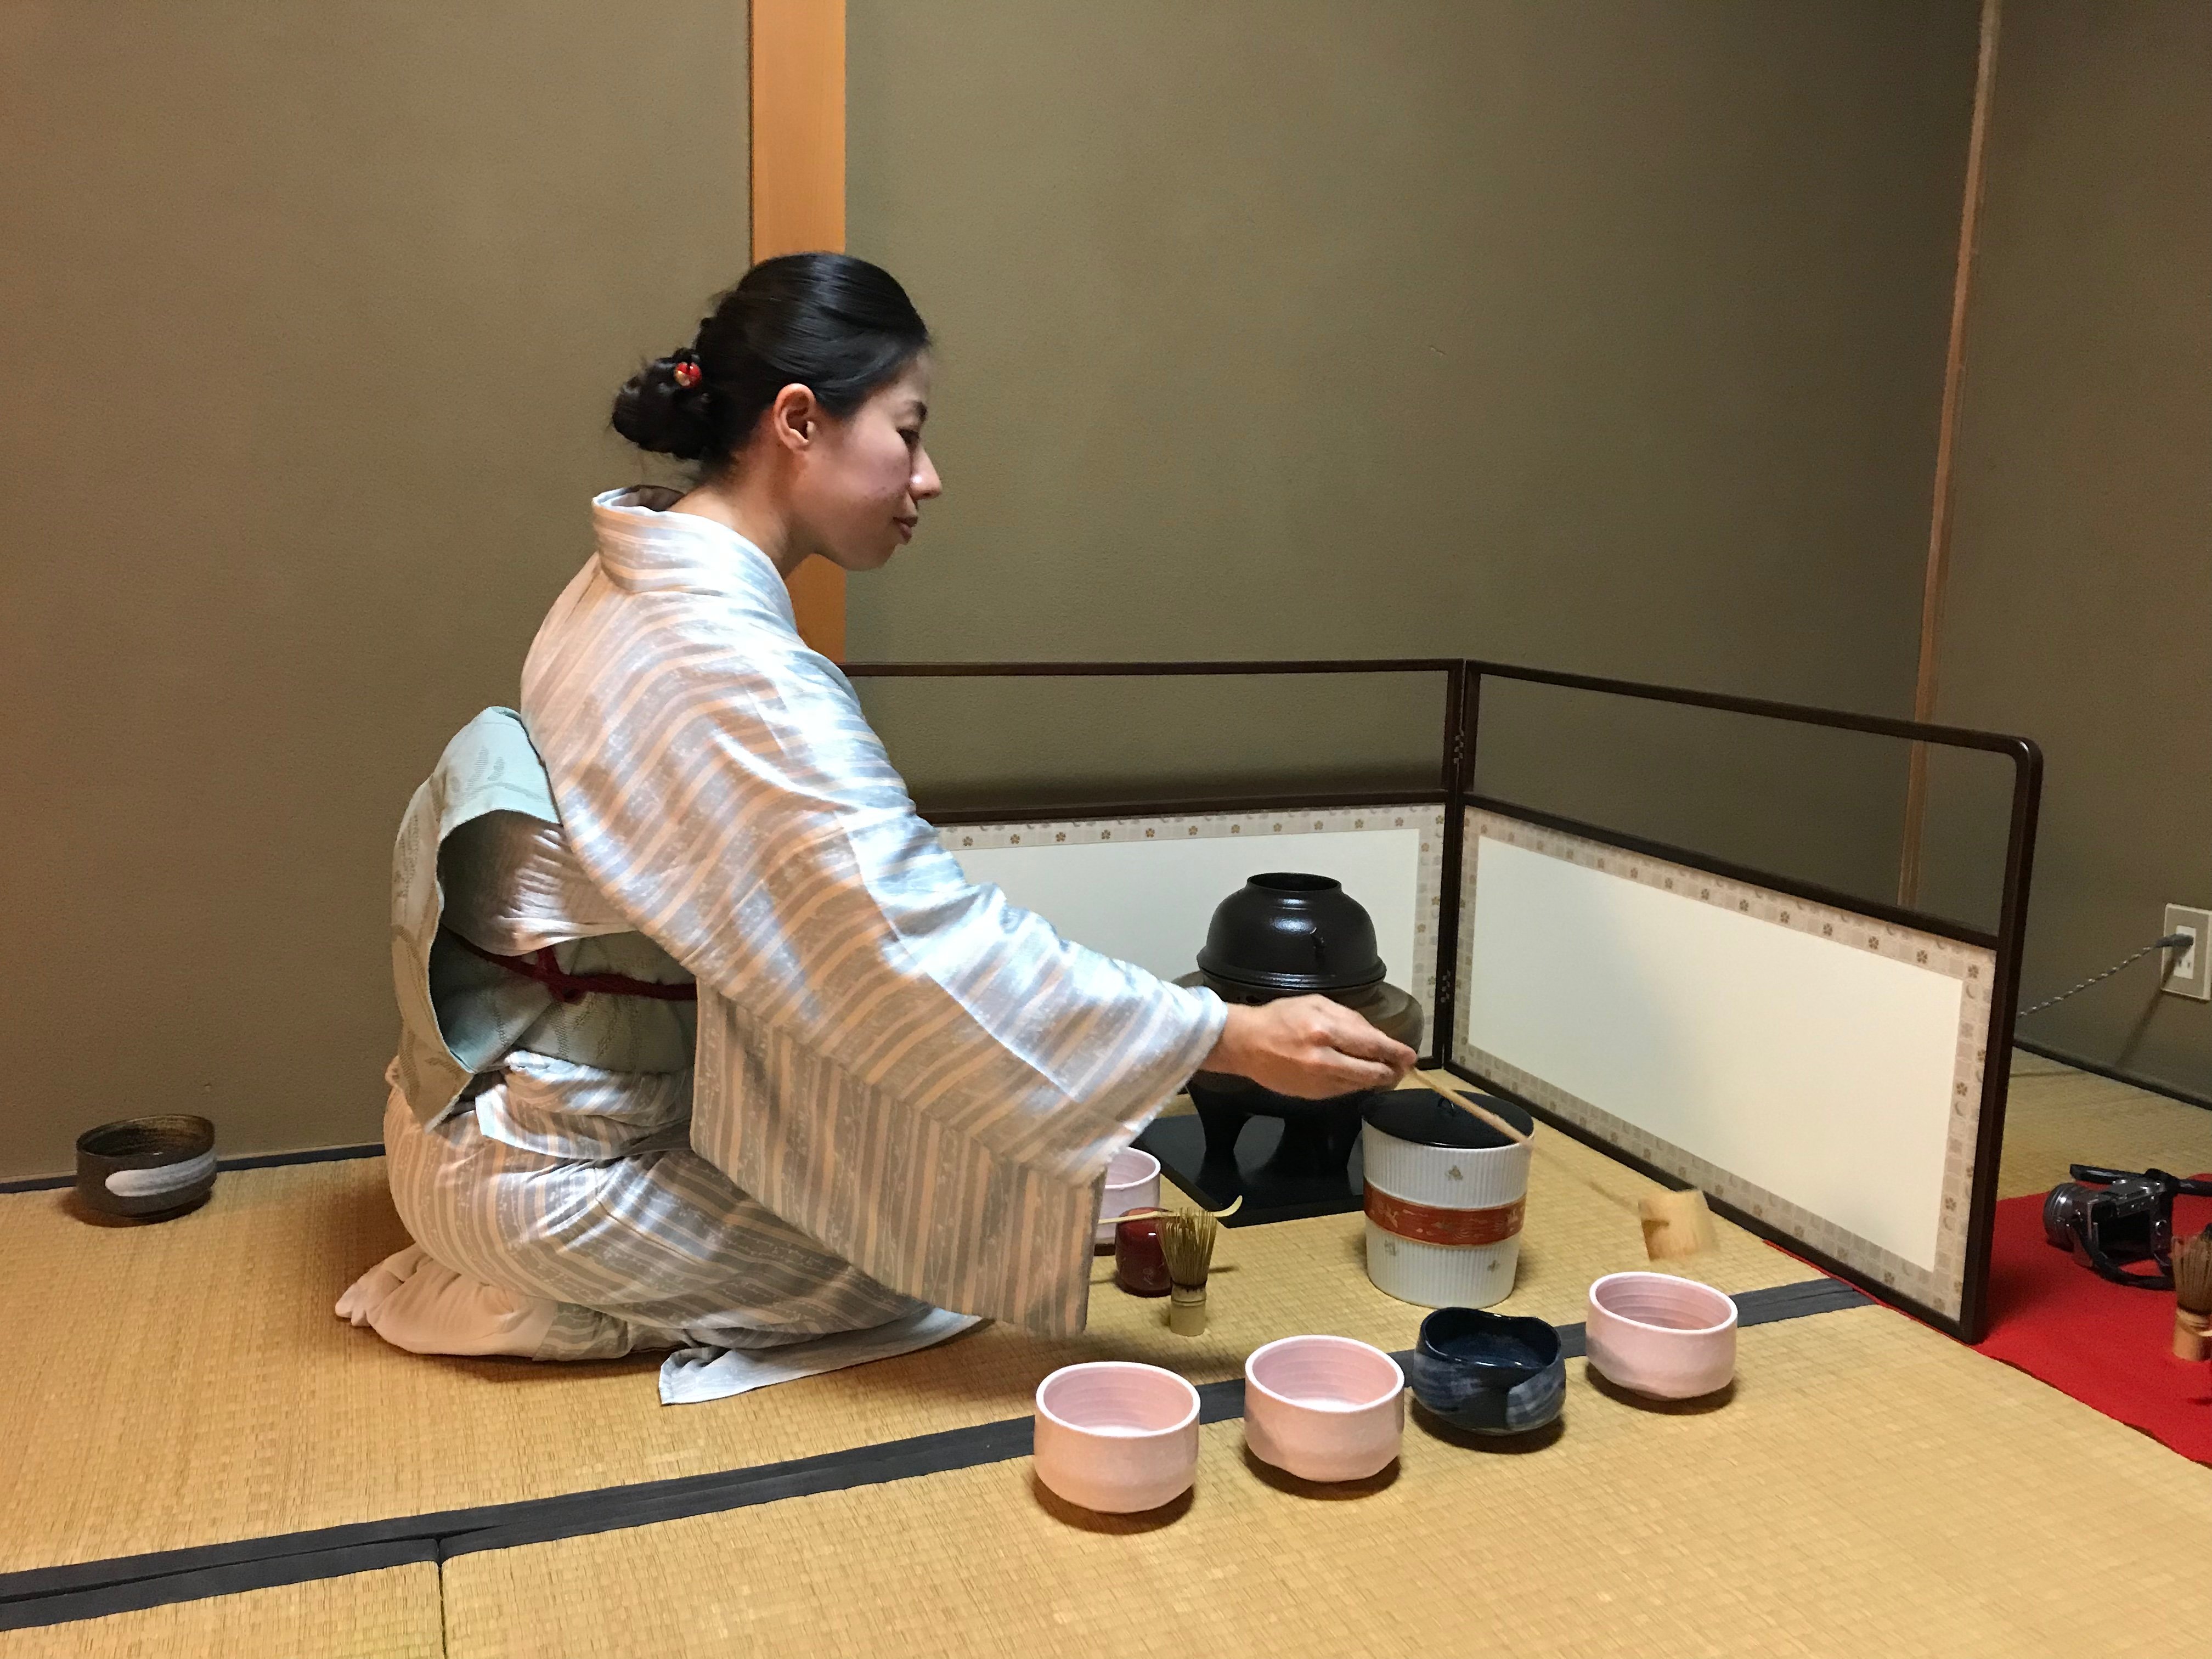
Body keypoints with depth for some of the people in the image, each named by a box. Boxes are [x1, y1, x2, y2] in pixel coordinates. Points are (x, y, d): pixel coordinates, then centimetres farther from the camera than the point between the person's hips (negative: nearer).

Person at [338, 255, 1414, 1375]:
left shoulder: (629, 587, 4)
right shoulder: (733, 669, -27)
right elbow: (927, 960, -29)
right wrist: (1234, 1040, -24)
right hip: (555, 1174, -9)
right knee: (958, 1242, 1)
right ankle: (558, 1311, 2)